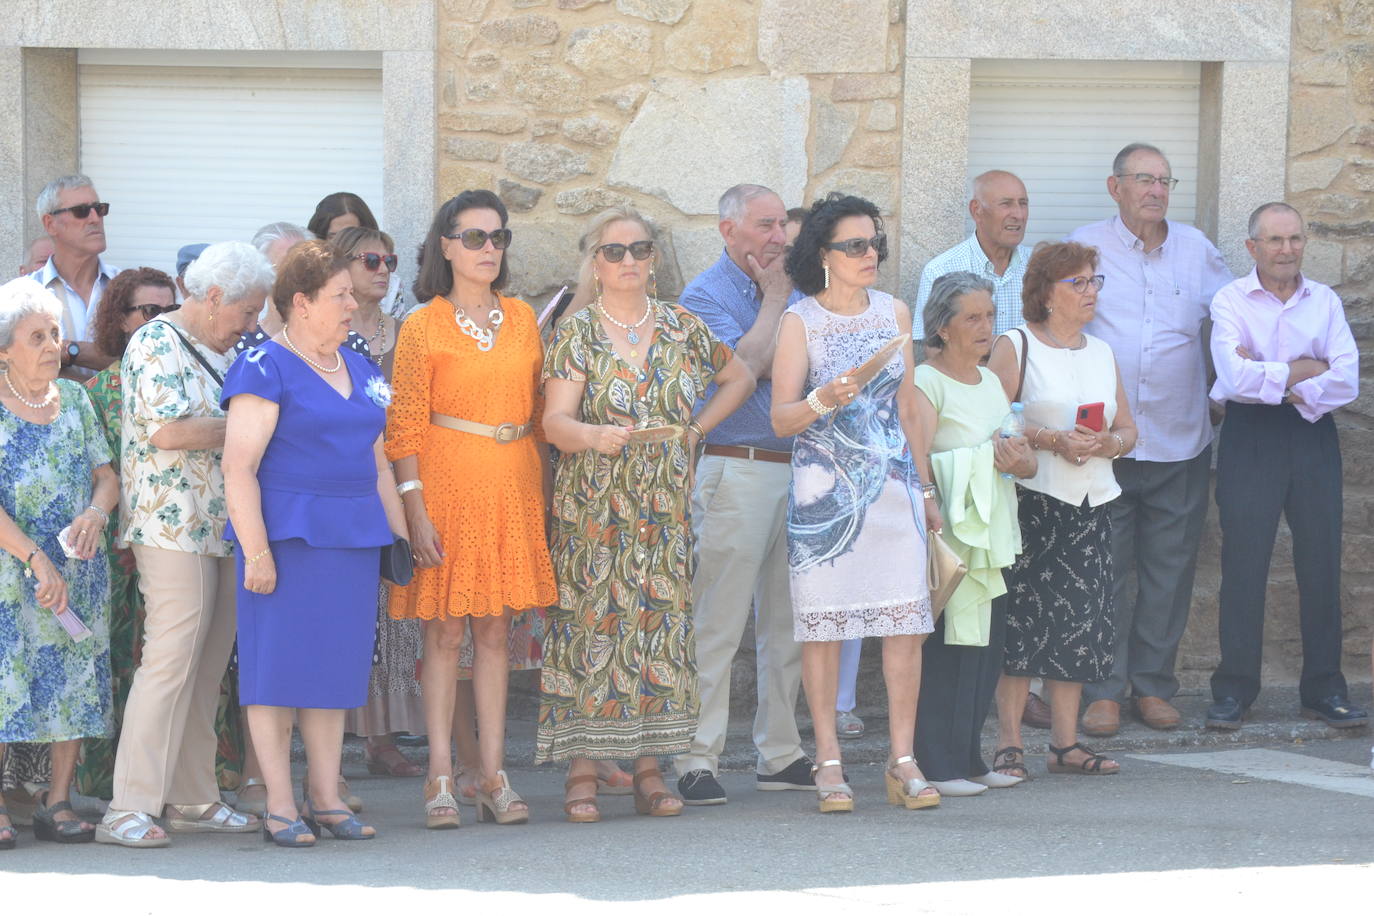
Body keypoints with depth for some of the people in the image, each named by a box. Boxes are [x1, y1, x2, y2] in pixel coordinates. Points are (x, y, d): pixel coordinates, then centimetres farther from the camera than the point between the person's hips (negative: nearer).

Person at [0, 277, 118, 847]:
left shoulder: (74, 400, 11)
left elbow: (107, 474, 11)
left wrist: (96, 512, -12)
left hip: (78, 569, 5)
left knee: (76, 680, 2)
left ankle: (58, 802, 7)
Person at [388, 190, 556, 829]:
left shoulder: (522, 319, 12)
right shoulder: (424, 327, -1)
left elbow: (538, 410, 15)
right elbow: (405, 427, -5)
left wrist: (542, 494, 9)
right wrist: (415, 510, -13)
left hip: (512, 483, 4)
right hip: (447, 481, -4)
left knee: (495, 631, 5)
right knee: (444, 631, -3)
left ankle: (494, 776, 7)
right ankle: (441, 778, -1)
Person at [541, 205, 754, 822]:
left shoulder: (681, 327, 9)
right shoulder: (576, 332, -1)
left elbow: (739, 377, 23)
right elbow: (554, 421, -10)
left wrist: (698, 429, 9)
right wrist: (594, 436, -31)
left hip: (665, 506, 3)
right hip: (592, 506, -3)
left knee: (661, 623, 1)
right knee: (591, 622, -7)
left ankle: (649, 770, 6)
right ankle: (581, 776, -5)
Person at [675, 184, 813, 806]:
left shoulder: (788, 293, 17)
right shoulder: (705, 295, -4)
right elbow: (742, 366, -18)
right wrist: (773, 304, -8)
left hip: (795, 468, 7)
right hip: (738, 470, -7)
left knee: (787, 624, 10)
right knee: (718, 624, -8)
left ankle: (780, 753, 17)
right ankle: (698, 760, -7)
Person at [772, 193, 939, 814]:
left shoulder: (893, 313, 12)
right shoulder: (800, 320, -1)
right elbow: (781, 419, -5)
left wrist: (925, 491, 18)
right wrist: (822, 401, -25)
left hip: (893, 483, 4)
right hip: (824, 486, -3)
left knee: (907, 621, -4)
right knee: (822, 622, -4)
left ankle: (903, 761, 1)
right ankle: (828, 761, 4)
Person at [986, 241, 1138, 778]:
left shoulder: (1103, 354, 18)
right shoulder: (1014, 347, 0)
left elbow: (1128, 430, 17)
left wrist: (1108, 443, -5)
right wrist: (1052, 440, -18)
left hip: (1091, 504, 6)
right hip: (1033, 501, -5)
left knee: (1082, 621, 2)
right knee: (1025, 618, -9)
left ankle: (1065, 743, 8)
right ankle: (1009, 743, -5)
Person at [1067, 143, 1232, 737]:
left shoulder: (1196, 249, 9)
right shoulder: (1085, 247, 3)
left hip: (1180, 441, 2)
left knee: (1169, 570, 5)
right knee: (1104, 569, -2)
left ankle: (1153, 685, 14)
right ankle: (1103, 691, 4)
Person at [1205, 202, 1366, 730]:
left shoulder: (1325, 302, 8)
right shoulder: (1231, 301, 0)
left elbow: (1347, 382, -5)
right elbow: (1235, 379, -15)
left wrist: (1267, 378, -11)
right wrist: (1299, 372, -6)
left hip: (1313, 434, 3)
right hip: (1250, 436, -3)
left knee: (1321, 562, 3)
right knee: (1243, 562, -4)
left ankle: (1324, 690, 11)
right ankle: (1234, 691, 3)